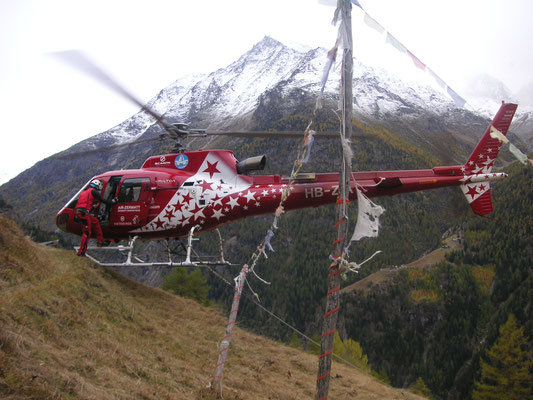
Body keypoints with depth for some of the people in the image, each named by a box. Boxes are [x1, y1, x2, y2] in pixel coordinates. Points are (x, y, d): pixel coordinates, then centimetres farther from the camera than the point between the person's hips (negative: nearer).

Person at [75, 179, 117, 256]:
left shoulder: (85, 191, 26)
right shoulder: (93, 191, 0)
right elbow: (103, 200, 0)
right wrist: (113, 202, 13)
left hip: (78, 211, 9)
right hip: (84, 213, -9)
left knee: (95, 221, 24)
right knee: (87, 232, -4)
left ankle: (100, 241, 27)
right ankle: (81, 252, -5)